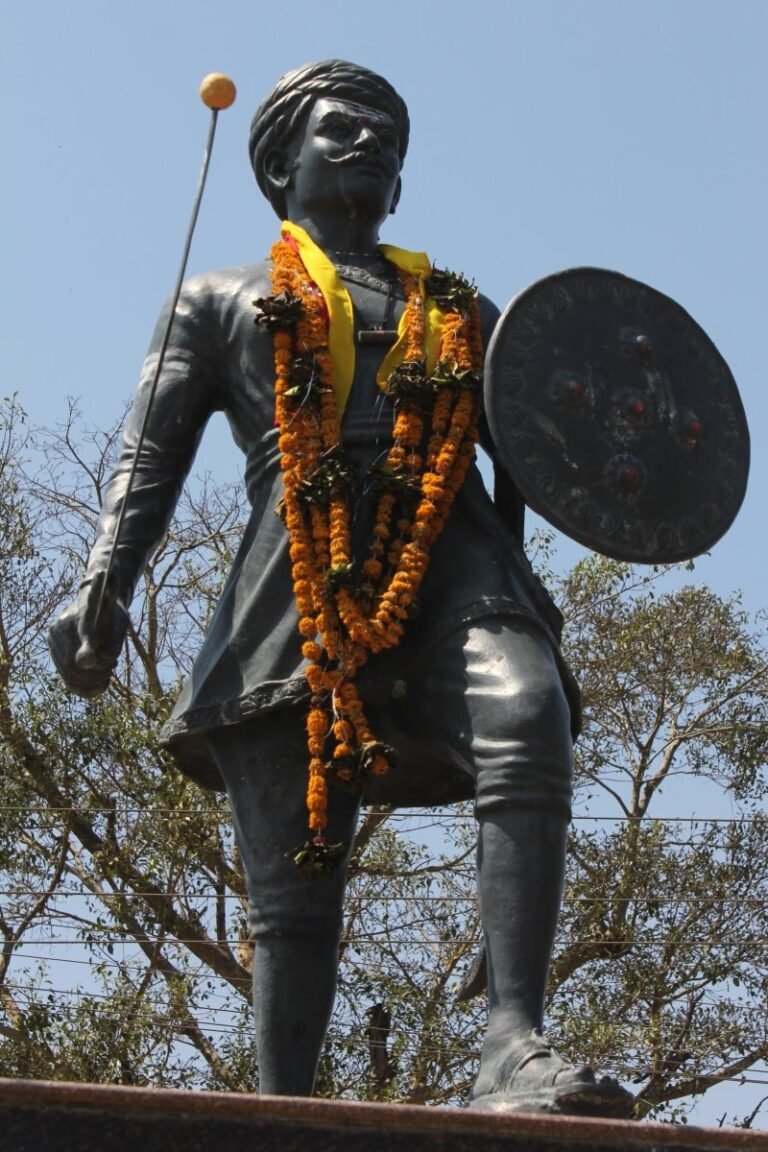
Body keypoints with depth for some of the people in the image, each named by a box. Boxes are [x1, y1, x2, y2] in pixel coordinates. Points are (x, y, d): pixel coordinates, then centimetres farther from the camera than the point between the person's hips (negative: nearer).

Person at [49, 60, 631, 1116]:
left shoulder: (461, 308, 33)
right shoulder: (221, 299, 28)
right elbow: (151, 457, 16)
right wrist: (102, 591, -1)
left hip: (451, 557, 1)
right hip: (305, 579, -1)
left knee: (528, 724, -31)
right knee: (294, 880, -7)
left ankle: (514, 1047, -38)